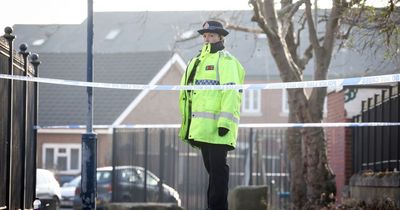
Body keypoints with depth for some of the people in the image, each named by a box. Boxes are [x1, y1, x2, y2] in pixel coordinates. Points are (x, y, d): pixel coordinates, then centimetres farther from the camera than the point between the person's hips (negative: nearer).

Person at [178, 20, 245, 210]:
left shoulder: (226, 61, -4)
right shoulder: (198, 61, 23)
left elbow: (231, 92, -14)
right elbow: (188, 95, 27)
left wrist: (225, 122, -22)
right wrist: (187, 123, 22)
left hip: (217, 126, -8)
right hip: (201, 127, 8)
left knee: (218, 168, -9)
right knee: (211, 168, 11)